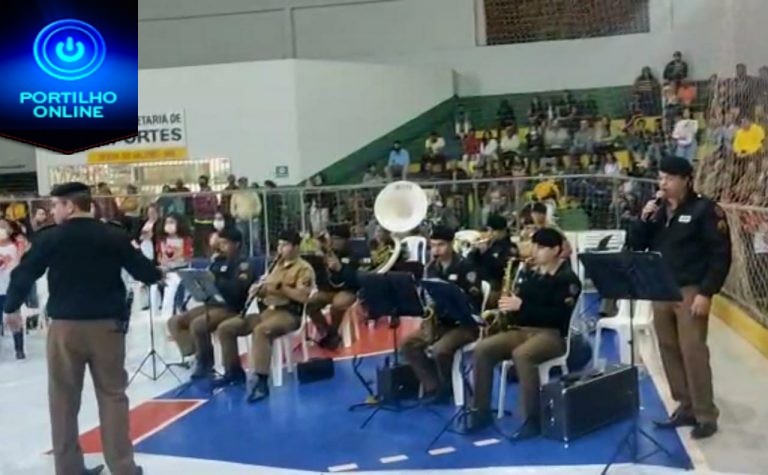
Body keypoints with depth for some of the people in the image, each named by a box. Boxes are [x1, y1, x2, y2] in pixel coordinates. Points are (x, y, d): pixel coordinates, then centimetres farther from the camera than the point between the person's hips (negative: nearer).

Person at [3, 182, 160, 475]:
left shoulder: (49, 239, -3)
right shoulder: (115, 237, -1)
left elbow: (23, 275, 3)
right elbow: (143, 270, 6)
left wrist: (11, 307, 21)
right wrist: (157, 275, 30)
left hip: (65, 326, 0)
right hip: (107, 325, 0)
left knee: (63, 398, 12)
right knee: (112, 396, 8)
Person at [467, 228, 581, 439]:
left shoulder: (567, 278, -7)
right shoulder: (528, 272, 14)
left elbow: (560, 315, -18)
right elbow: (517, 299, 20)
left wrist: (522, 306, -24)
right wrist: (507, 305, -6)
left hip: (553, 334, -6)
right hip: (521, 329, 6)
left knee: (521, 355, -38)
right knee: (482, 349, -17)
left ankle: (532, 419, -28)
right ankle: (481, 411, -10)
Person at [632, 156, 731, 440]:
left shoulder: (705, 209, -6)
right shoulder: (657, 210, 12)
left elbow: (721, 255, -10)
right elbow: (636, 246, 11)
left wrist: (706, 293, -15)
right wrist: (644, 220, -6)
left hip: (691, 291, -6)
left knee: (693, 352, -8)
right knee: (670, 350, 8)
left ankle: (706, 416, 2)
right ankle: (685, 407, 20)